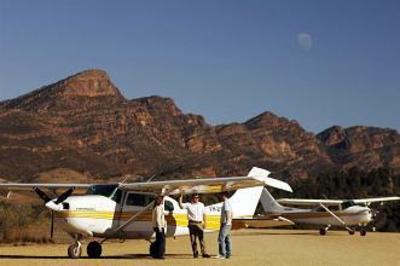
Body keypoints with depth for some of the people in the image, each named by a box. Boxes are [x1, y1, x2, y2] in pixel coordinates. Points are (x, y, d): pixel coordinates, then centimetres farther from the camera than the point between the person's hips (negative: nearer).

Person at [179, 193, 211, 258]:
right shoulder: (189, 205, 3)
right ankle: (195, 253, 8)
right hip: (192, 223, -1)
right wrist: (181, 196, -16)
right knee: (193, 239, 1)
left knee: (201, 238, -3)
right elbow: (181, 205, -8)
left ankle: (204, 253, -4)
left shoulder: (201, 205, 12)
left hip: (199, 223, 1)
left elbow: (204, 214, 15)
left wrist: (205, 223, 7)